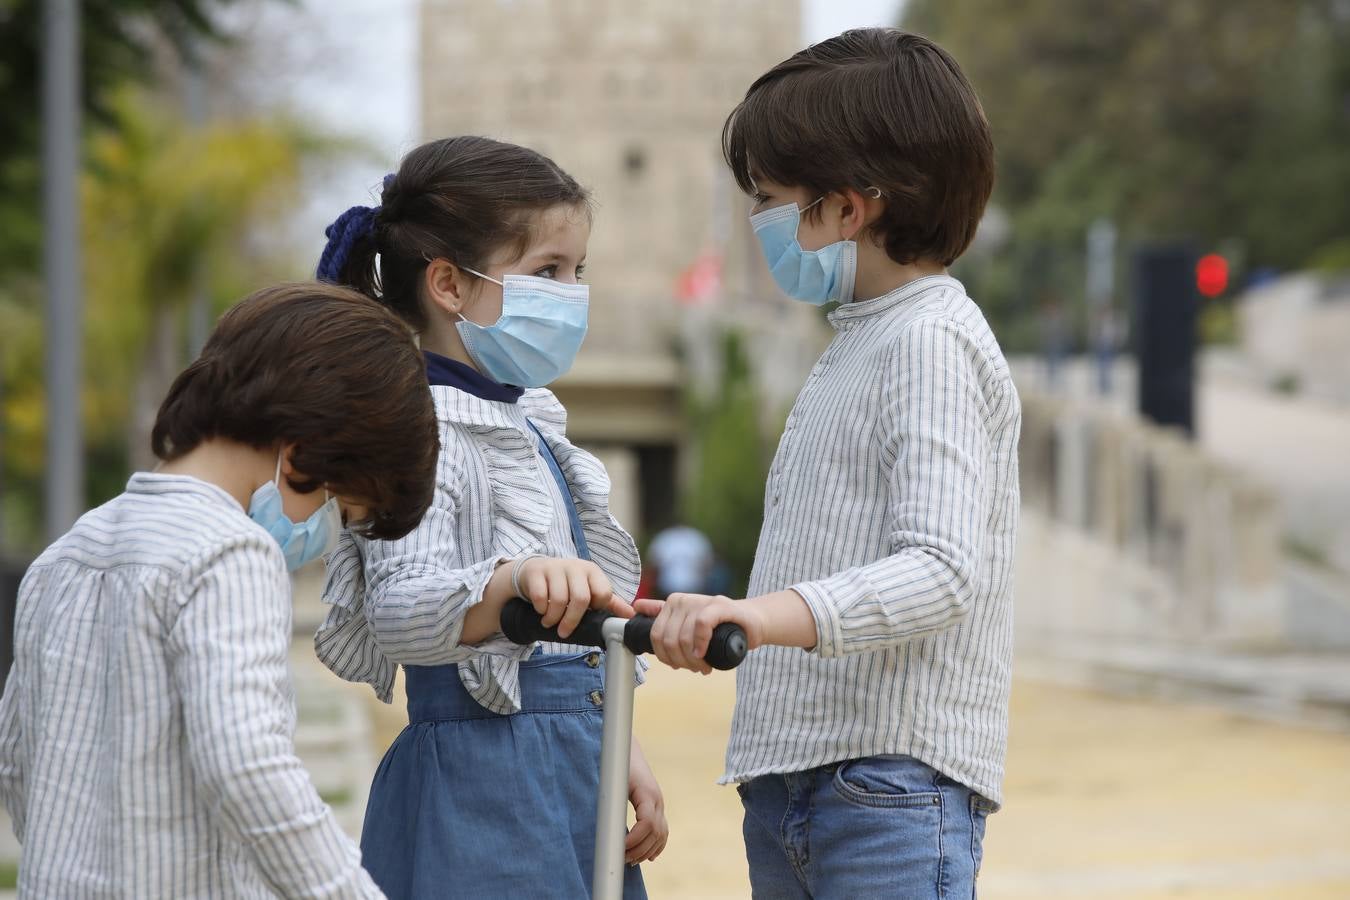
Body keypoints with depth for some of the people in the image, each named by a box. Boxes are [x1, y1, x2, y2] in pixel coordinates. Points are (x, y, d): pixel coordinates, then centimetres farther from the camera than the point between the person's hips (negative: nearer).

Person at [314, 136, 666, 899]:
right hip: (482, 785, -9)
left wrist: (619, 752, 20)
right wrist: (511, 584, -47)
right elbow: (397, 613, -30)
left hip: (572, 778, 9)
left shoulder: (532, 427, 16)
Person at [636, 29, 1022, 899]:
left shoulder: (932, 343, -11)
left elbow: (944, 571, -24)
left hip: (893, 788, -10)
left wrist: (771, 613, -37)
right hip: (792, 776, 10)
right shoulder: (857, 342, 20)